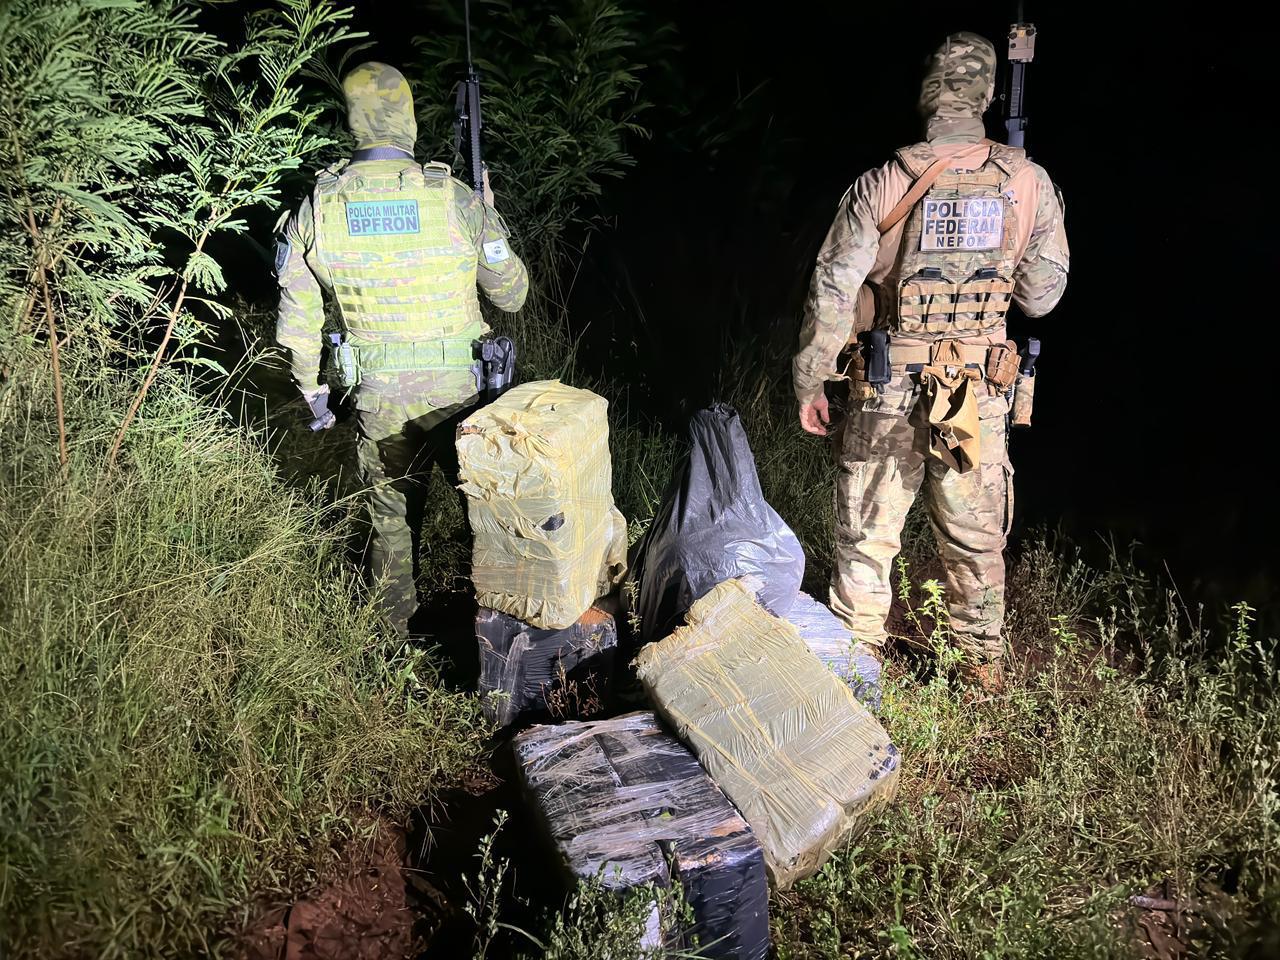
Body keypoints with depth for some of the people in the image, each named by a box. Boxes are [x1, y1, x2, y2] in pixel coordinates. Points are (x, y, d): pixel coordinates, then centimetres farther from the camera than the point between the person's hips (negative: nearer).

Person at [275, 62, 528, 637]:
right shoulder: (457, 199, -12)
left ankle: (396, 632, 37)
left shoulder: (317, 206, -6)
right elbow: (512, 295, -1)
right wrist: (486, 213, 12)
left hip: (378, 396, 2)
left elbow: (297, 315, 1)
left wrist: (311, 387, 16)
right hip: (458, 391, -2)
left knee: (390, 516, 20)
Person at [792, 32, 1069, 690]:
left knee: (866, 535, 11)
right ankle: (984, 666, 30)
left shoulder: (880, 186, -8)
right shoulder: (1029, 184, -2)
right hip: (979, 395, 2)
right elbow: (1041, 295, 3)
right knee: (975, 540, 15)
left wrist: (809, 382, 3)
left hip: (888, 389, -2)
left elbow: (833, 291, -7)